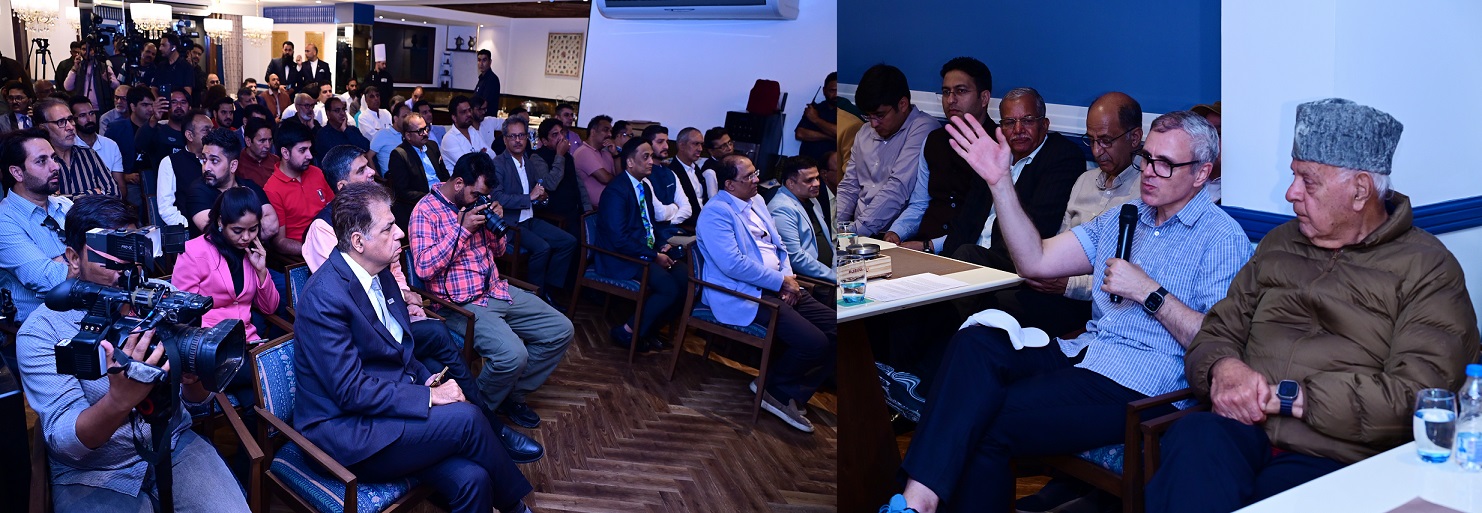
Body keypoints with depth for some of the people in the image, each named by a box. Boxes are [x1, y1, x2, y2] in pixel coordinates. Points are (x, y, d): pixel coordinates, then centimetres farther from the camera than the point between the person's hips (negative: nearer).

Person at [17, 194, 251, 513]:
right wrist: (119, 400, -40)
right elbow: (64, 442, -20)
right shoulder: (40, 331, -11)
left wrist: (192, 379, -24)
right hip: (91, 475, -2)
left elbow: (197, 402, 0)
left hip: (174, 446, 3)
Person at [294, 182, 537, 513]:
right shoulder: (324, 298, -20)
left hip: (387, 407, 7)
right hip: (344, 431, -7)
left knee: (470, 478, -18)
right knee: (466, 419, -22)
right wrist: (429, 396, -19)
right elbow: (351, 391, -22)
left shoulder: (379, 272, 6)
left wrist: (427, 379, 1)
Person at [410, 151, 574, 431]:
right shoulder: (426, 210, -10)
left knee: (561, 331, 1)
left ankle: (512, 395, 15)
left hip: (496, 291, 8)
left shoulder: (475, 205, 12)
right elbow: (424, 267, -21)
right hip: (461, 303, -8)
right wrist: (463, 228, -21)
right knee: (513, 354, -31)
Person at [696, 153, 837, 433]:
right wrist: (781, 282, -15)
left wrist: (788, 277, 0)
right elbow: (733, 265, -20)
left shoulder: (756, 201, 16)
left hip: (777, 287, 9)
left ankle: (793, 394, 5)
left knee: (836, 328, -5)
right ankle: (773, 388, 4)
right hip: (745, 296, -9)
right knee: (814, 343, -24)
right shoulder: (716, 213, -12)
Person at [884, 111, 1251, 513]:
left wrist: (1149, 293, -13)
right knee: (974, 343, -21)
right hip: (1084, 354, 7)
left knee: (989, 423, -22)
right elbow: (1036, 261, 10)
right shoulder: (1123, 219, 19)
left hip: (1143, 385, -7)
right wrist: (1000, 180, 4)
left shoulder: (1222, 238, -2)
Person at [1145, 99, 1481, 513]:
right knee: (1194, 436, -34)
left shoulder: (1427, 269, 6)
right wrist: (1224, 368, -5)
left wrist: (1284, 396, -12)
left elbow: (1412, 395, -8)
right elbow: (1217, 333, 20)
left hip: (1336, 458, -3)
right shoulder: (1280, 243, 23)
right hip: (1243, 432, 4)